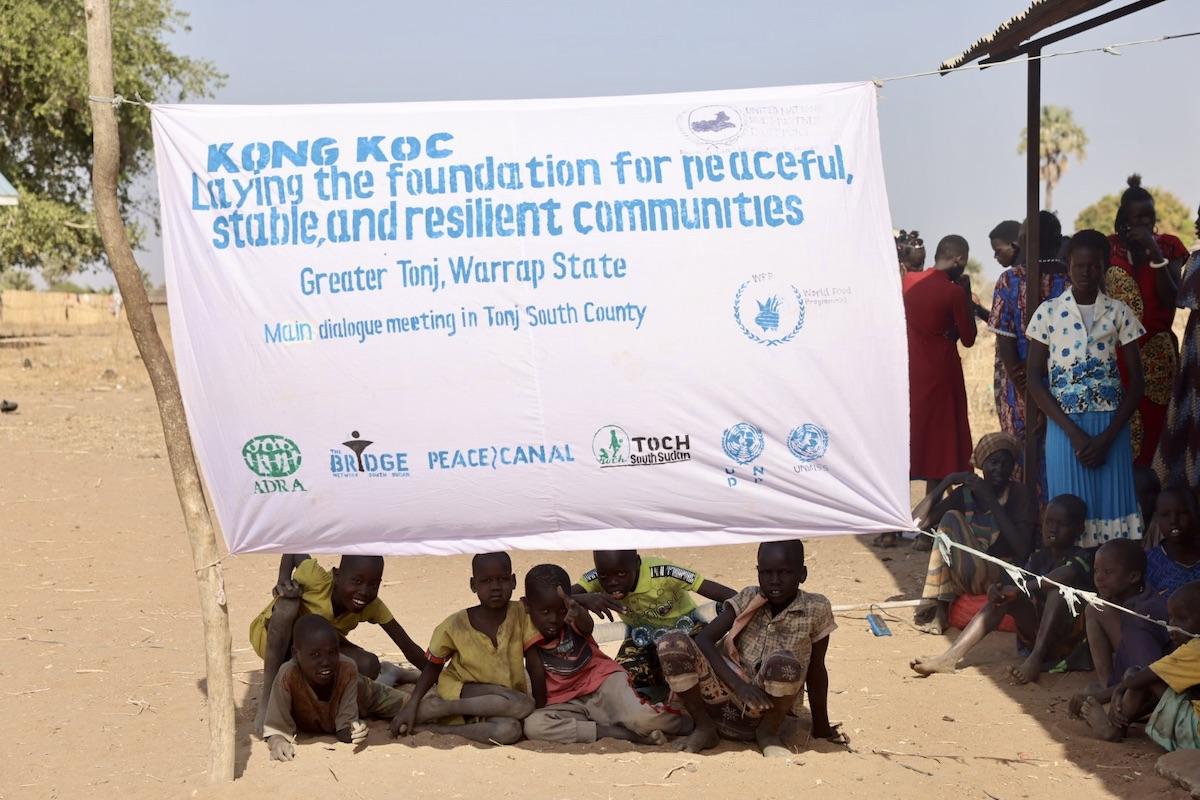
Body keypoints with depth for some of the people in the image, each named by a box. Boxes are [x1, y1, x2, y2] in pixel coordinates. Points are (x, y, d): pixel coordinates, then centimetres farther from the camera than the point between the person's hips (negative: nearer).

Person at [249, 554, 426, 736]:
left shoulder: (372, 606, -23)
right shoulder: (317, 579, -34)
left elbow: (409, 647, -20)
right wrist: (283, 579, -34)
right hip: (271, 637, -3)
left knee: (369, 666, -24)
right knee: (289, 599, -37)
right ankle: (266, 703, -34)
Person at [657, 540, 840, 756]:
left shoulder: (816, 609, -3)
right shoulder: (748, 599, 1)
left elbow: (815, 669, 6)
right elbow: (703, 639, -9)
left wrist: (821, 728, 9)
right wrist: (738, 684, -23)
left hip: (763, 710, -2)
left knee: (783, 663, -36)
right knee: (672, 643, -23)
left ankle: (769, 733, -6)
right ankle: (704, 727, -3)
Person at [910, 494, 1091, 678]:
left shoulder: (1080, 558, -6)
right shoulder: (1039, 556, 13)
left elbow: (1065, 575, -29)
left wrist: (1020, 589, -33)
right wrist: (997, 588, -23)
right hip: (1034, 632, 6)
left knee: (1058, 587, -28)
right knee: (1003, 596, -15)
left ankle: (1036, 658, -39)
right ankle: (950, 658, -29)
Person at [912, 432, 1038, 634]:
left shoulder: (1020, 495, -4)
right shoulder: (965, 493, 8)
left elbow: (1022, 549, -18)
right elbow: (917, 522, -1)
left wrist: (991, 500, -17)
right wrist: (946, 482, -9)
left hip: (1004, 577, -4)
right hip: (965, 577, 4)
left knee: (952, 519, -20)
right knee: (950, 516, -18)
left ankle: (939, 607, -19)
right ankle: (938, 607, -23)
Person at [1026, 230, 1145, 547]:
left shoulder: (1119, 312, 4)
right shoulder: (1048, 312, 1)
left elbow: (1135, 380, 3)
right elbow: (1034, 379, -1)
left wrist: (1107, 437, -8)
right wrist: (1074, 433, -11)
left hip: (1110, 428, 1)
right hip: (1064, 427, -1)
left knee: (1110, 508, -1)